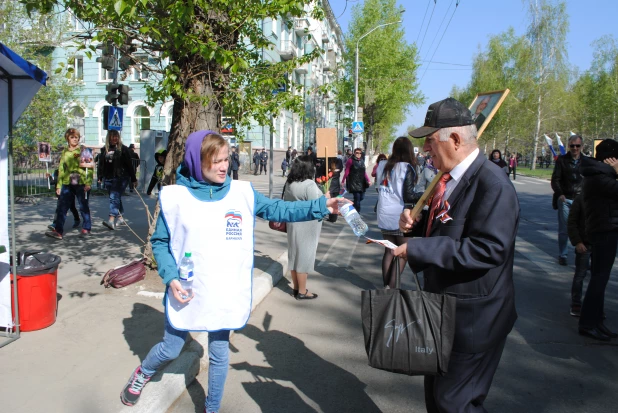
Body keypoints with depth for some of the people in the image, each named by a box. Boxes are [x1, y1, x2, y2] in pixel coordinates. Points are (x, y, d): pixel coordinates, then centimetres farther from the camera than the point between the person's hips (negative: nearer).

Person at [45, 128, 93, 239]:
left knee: (83, 207, 6)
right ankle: (58, 231, -2)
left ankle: (86, 228, 18)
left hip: (81, 183, -4)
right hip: (67, 184, 4)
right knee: (61, 207, -2)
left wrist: (88, 183, -11)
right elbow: (61, 169, 17)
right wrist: (59, 185, 14)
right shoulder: (64, 152, 14)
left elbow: (89, 167, -4)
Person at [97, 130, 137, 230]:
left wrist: (133, 179, -3)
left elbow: (129, 165, -3)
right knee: (116, 198, 14)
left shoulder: (123, 149, -1)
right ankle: (120, 217, 27)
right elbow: (101, 164, 17)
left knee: (114, 197, -15)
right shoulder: (104, 149, 12)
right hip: (108, 178, 5)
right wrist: (100, 177, 12)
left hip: (120, 178, -5)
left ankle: (111, 220, -23)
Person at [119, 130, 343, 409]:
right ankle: (143, 373, 51)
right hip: (187, 293, -1)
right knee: (170, 349, 17)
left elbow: (279, 210, -5)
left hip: (225, 294, 2)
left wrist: (322, 206, -15)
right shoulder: (176, 197, -8)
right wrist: (171, 278, -14)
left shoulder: (242, 193, -5)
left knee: (220, 354, 16)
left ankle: (212, 408, 40)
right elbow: (160, 242, -1)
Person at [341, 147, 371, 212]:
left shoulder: (362, 161, 11)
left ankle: (352, 205, 35)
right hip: (353, 182, -6)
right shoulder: (351, 160, -6)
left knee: (362, 197, 10)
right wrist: (343, 181, -10)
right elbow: (347, 172, -7)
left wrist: (368, 180, 14)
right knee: (357, 197, -8)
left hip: (361, 182, 6)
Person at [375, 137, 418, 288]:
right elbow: (408, 196, -15)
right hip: (400, 217, -5)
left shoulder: (383, 165, 3)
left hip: (384, 216, 5)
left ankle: (386, 286, 20)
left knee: (389, 251, 16)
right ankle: (392, 287, 2)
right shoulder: (407, 168, -13)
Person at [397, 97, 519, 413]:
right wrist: (416, 222, -4)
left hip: (472, 320, -9)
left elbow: (489, 248, -32)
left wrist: (416, 249, -30)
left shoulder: (492, 184, -22)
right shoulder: (450, 177, 6)